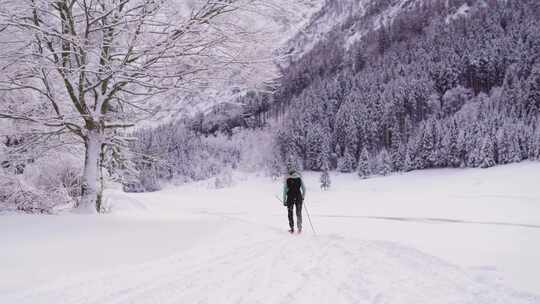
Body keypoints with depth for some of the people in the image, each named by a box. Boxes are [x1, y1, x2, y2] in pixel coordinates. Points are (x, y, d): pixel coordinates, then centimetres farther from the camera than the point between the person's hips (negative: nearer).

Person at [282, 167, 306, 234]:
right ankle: (299, 228, 10)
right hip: (298, 196, 1)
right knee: (299, 213, 11)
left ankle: (292, 229, 7)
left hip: (290, 197, -1)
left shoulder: (287, 179, -1)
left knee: (290, 213, 8)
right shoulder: (299, 178, 1)